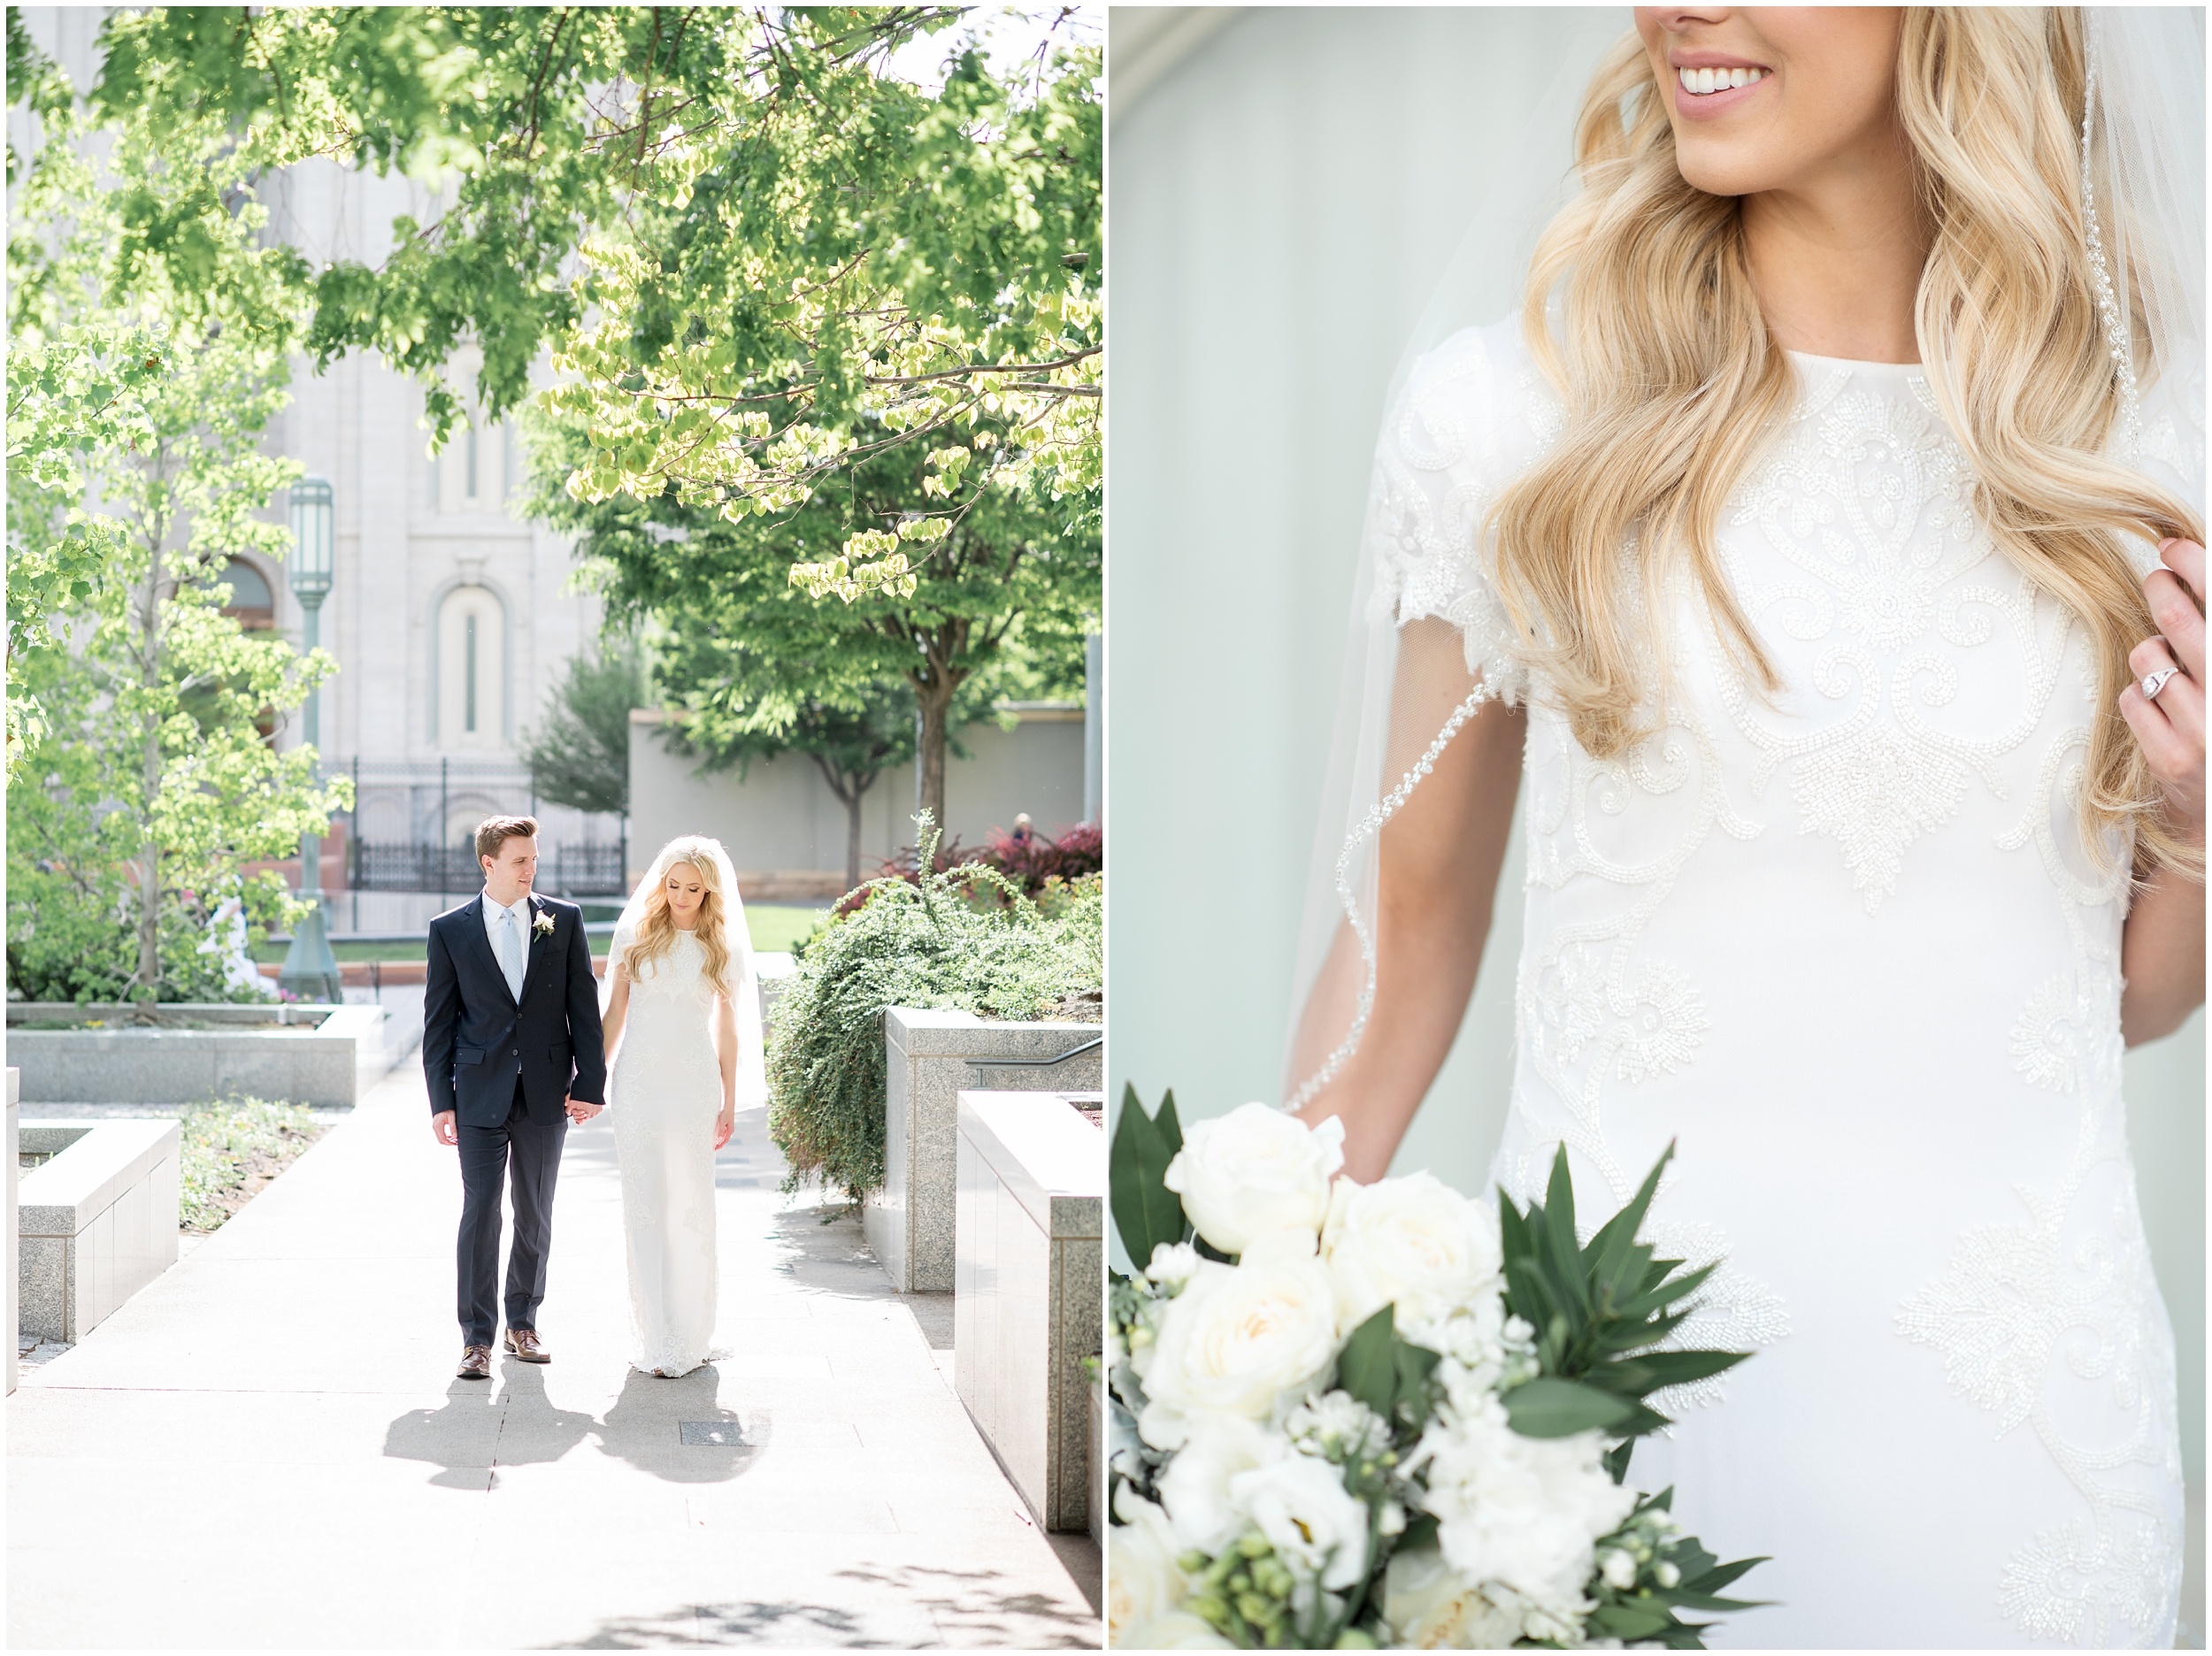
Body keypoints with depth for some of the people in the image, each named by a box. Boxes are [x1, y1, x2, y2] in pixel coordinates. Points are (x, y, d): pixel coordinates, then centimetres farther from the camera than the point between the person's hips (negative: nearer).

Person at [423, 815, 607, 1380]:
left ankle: (522, 1324, 23)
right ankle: (477, 1338, 1)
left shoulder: (564, 920, 3)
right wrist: (441, 1102, -3)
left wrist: (590, 1084, -3)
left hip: (546, 1093, 2)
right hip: (481, 1094, -2)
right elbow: (438, 1022, 2)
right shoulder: (450, 929, 0)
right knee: (480, 1211, -5)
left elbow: (584, 1006, 3)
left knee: (535, 1214, 10)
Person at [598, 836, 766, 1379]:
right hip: (637, 1082, 1)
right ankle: (657, 1339, 2)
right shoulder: (635, 932, 4)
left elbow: (728, 1028, 7)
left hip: (693, 1082, -1)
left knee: (690, 1207, 0)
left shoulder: (721, 948, 3)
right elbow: (614, 1012, 8)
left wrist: (730, 1103, 6)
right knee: (645, 1208, -1)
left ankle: (690, 1335, 11)